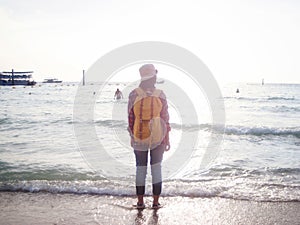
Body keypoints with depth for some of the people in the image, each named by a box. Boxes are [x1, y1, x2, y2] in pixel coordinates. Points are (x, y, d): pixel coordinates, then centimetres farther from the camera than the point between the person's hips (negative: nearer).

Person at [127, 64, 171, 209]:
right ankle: (156, 201, 11)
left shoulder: (133, 95, -6)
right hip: (157, 137, 0)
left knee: (140, 168, 10)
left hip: (139, 137, 1)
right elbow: (165, 118, -5)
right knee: (156, 167, 9)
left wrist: (132, 137, 9)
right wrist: (167, 139, 2)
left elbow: (130, 118, -2)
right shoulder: (160, 95, -7)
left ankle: (140, 201, 15)